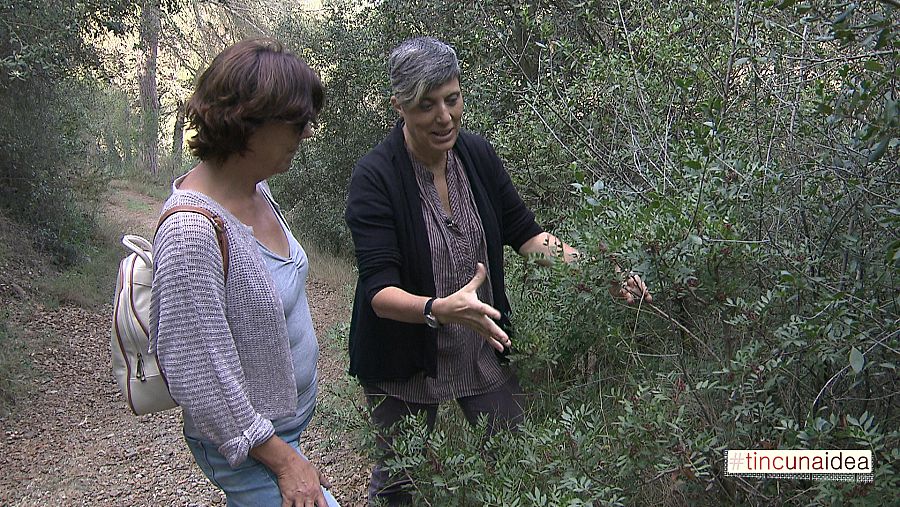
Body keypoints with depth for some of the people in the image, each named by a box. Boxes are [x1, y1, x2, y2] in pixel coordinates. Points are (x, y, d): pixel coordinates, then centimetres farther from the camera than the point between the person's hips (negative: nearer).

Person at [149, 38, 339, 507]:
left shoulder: (256, 191, -2)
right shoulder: (193, 230, -29)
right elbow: (198, 374, -25)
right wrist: (282, 458, -17)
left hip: (291, 413, 8)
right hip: (245, 444, -8)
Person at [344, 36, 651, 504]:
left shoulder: (477, 155, -7)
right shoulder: (375, 177, -22)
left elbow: (523, 231, 1)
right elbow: (377, 289, -27)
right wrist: (440, 309, -46)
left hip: (482, 350, 4)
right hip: (402, 365, -3)